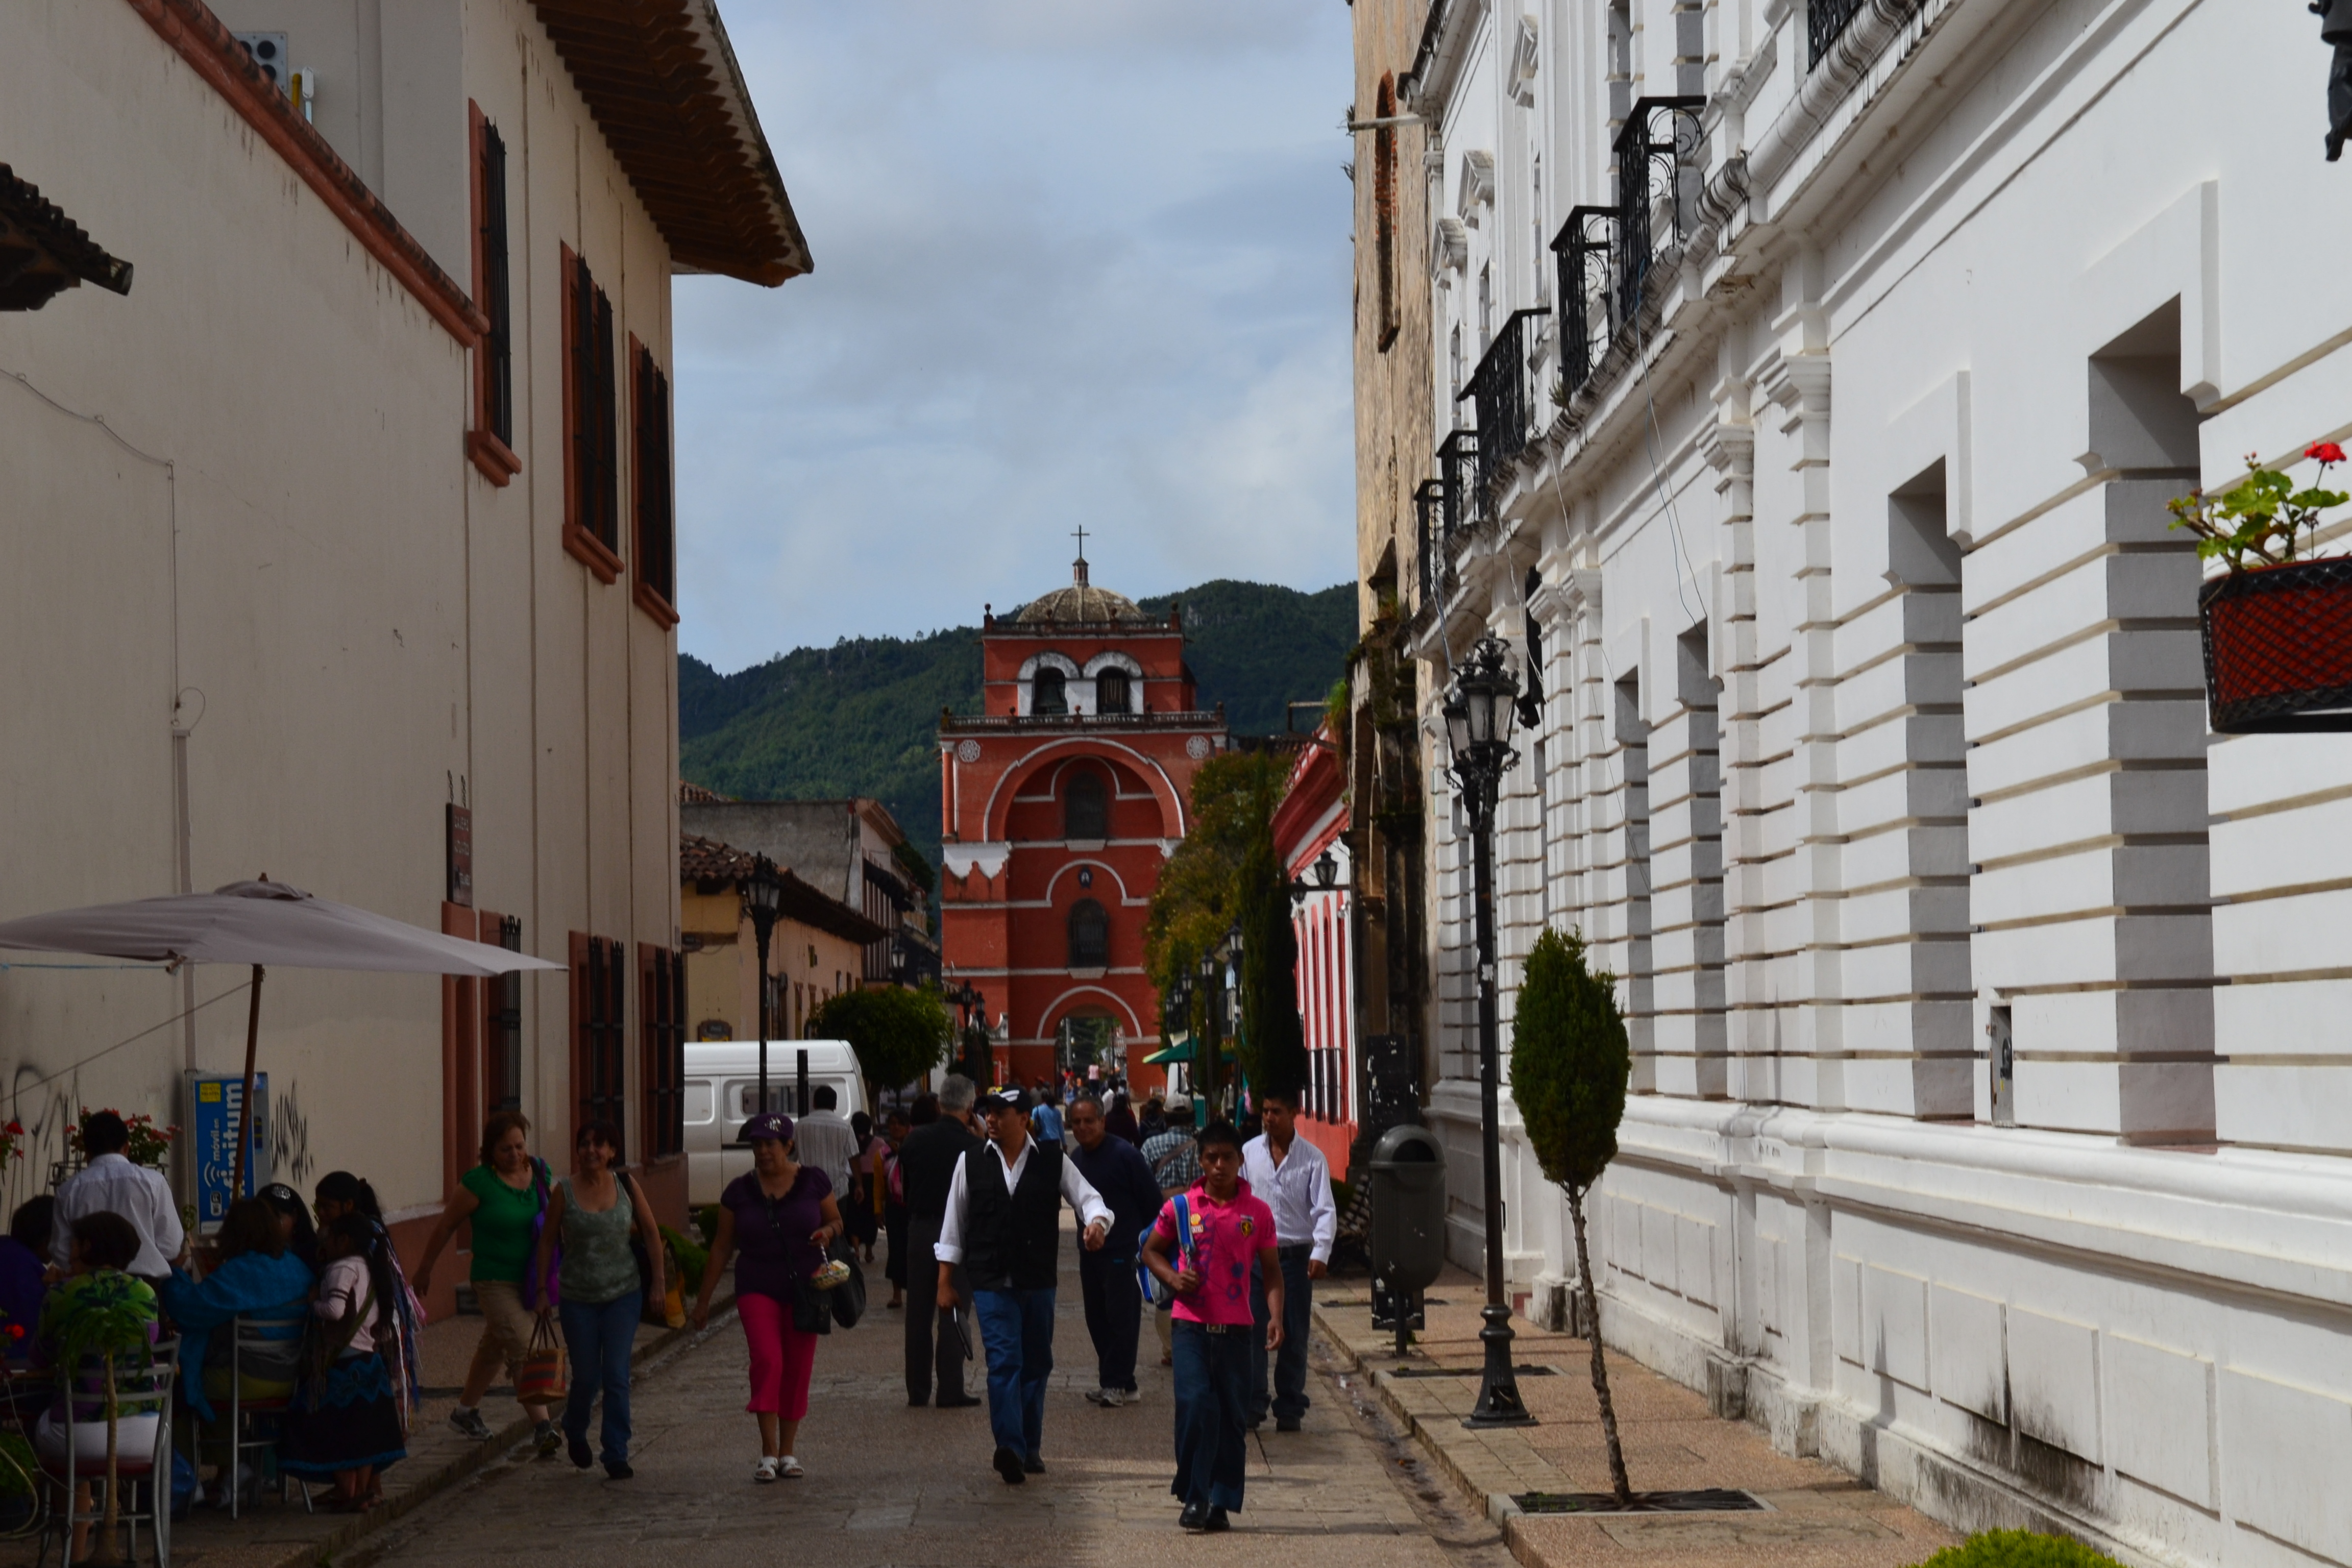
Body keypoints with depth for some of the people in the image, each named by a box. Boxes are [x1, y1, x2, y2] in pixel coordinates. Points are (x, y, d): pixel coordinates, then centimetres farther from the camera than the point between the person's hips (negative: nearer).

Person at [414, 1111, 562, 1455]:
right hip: (495, 1281, -6)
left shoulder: (540, 1173, 1)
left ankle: (466, 1411, 37)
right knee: (523, 1350, -15)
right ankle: (542, 1426, -17)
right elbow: (446, 1226, -2)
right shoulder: (479, 1182, -13)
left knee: (495, 1348, 19)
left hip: (531, 1280, 6)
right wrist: (425, 1270, 5)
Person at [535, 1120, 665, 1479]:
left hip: (624, 1294, 0)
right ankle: (575, 1433, 36)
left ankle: (616, 1455, 3)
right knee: (586, 1377, 6)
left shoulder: (626, 1185, -2)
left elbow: (651, 1233, 5)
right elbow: (547, 1242, 1)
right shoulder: (565, 1191, -5)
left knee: (617, 1377, -5)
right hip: (578, 1299, 0)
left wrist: (658, 1281, 3)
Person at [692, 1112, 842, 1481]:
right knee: (767, 1359, -19)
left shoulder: (813, 1181, 0)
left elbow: (836, 1220, 12)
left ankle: (787, 1453, 18)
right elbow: (721, 1247, 8)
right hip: (757, 1291, -1)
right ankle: (767, 1453, -15)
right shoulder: (739, 1191, 2)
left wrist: (827, 1233, -13)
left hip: (804, 1289, 1)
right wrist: (703, 1299, 10)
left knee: (798, 1371, 5)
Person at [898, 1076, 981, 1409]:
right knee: (955, 1314, 1)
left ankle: (917, 1391, 15)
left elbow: (904, 1182, 9)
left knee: (918, 1313, 11)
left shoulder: (914, 1140, 1)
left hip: (919, 1231, 4)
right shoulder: (973, 1146, -12)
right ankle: (950, 1391, -1)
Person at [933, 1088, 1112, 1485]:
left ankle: (1030, 1447, 23)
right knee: (1004, 1362, -13)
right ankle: (1010, 1448, -22)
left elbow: (1088, 1197, -1)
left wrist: (1096, 1221, -26)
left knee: (1037, 1364, 10)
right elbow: (954, 1221, 8)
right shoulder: (971, 1163, 4)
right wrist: (946, 1280, 7)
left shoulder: (1052, 1162, 2)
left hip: (1039, 1281, 2)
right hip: (992, 1282, -2)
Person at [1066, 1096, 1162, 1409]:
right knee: (1097, 1318, 9)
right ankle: (1116, 1382, 16)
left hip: (1123, 1251, -7)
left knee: (1121, 1316, -5)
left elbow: (1152, 1200, -7)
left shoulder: (1124, 1154, -12)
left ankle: (1116, 1383, -1)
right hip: (1091, 1250, 7)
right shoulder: (1075, 1158, 8)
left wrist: (1143, 1236, 1)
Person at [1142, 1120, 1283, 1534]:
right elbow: (1151, 1250, 13)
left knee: (1232, 1416, 4)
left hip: (1236, 1328, 1)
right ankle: (1194, 1498, -2)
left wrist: (1276, 1317, -5)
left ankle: (1221, 1504, 12)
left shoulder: (1257, 1213, 3)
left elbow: (1271, 1269, 9)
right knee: (1195, 1404, -14)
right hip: (1192, 1324, -1)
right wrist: (1173, 1278, -6)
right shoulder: (1181, 1208, 2)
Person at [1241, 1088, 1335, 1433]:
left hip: (1296, 1255, -1)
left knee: (1294, 1336, 4)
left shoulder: (1312, 1158, -1)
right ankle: (1252, 1406, 3)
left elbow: (1325, 1210, -5)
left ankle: (1289, 1409, 13)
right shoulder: (1249, 1153, 4)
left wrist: (1321, 1253, -19)